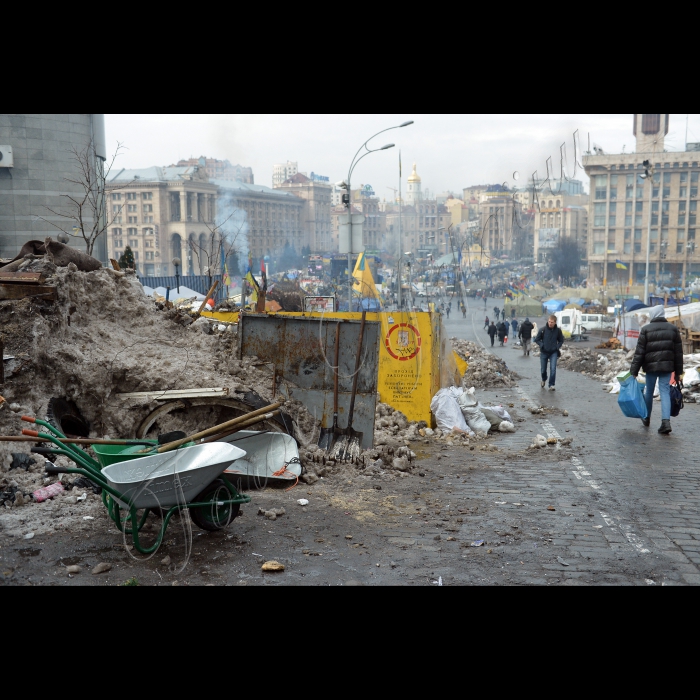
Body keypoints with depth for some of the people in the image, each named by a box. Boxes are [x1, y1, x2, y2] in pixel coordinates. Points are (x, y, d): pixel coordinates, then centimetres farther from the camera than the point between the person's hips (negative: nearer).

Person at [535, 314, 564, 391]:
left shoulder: (558, 330, -5)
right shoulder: (543, 330, -9)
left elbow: (561, 341, 10)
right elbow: (537, 339, 1)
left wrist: (558, 347, -5)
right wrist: (542, 345, -12)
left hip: (553, 353, 0)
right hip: (544, 353, 0)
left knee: (553, 369, -13)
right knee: (543, 369, 11)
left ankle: (552, 385, -3)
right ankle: (544, 380, 42)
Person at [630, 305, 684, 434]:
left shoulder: (646, 329, -4)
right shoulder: (673, 329, 6)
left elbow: (639, 352, -6)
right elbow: (678, 352, 8)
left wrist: (634, 371, -3)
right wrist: (679, 372, 13)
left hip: (651, 366, -2)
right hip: (667, 366, 2)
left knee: (649, 391, 13)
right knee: (665, 392, 1)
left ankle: (647, 418, 28)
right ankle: (666, 421, -13)